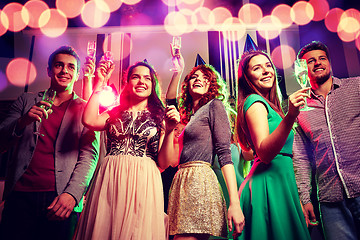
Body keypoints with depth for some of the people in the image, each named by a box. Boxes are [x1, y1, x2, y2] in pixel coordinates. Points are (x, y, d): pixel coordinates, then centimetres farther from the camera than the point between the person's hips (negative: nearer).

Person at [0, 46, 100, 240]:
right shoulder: (27, 101, 13)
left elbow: (89, 155, -3)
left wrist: (71, 194, -17)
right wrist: (22, 122, -13)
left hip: (61, 200, -1)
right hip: (20, 195, 2)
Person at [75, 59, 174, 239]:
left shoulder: (158, 117, 9)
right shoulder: (115, 113, 15)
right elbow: (90, 121, -7)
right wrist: (100, 83, 2)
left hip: (143, 182, -1)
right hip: (110, 179, 2)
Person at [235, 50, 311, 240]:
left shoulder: (266, 104, 19)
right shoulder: (255, 102, -10)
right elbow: (264, 153, -23)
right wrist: (290, 117, -33)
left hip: (279, 180, 10)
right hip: (270, 183, -10)